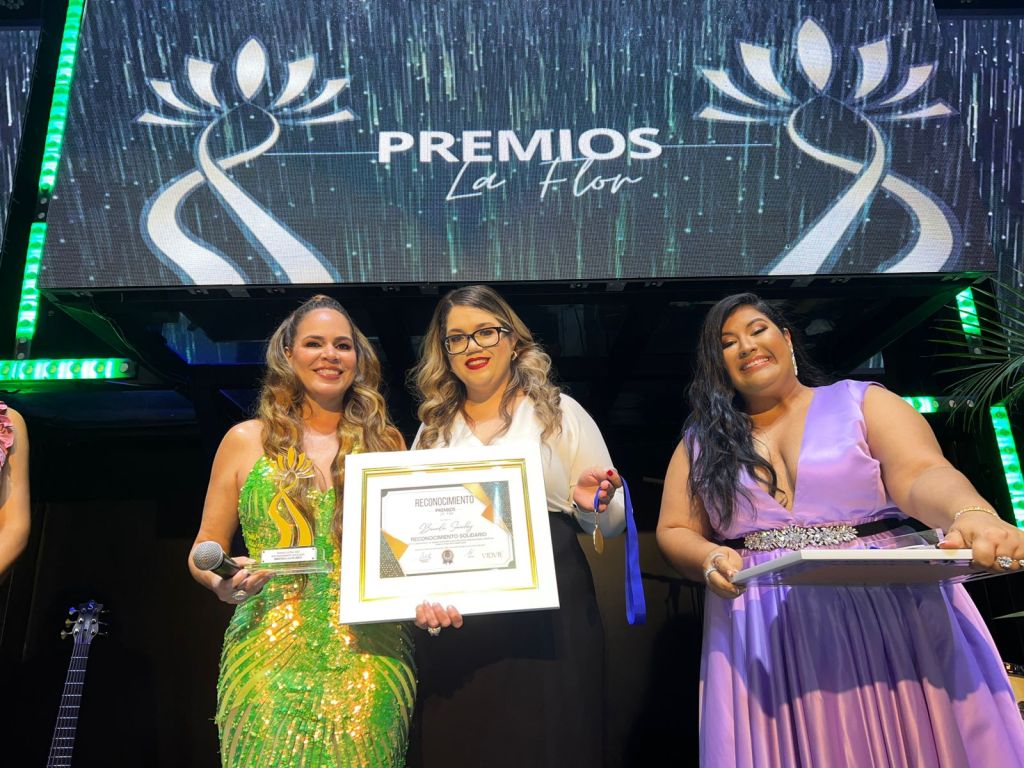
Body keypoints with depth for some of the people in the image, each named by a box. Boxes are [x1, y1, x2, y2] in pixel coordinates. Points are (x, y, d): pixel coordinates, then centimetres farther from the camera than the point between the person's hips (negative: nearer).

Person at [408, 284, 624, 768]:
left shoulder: (559, 412, 3)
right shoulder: (434, 429, 11)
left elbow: (611, 523, 5)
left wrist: (593, 506, -17)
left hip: (549, 616, -2)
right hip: (452, 624, 3)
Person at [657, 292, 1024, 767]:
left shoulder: (861, 402, 4)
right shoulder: (700, 441, 9)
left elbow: (921, 474, -10)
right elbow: (674, 531, 8)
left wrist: (972, 514, -32)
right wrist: (710, 559, -14)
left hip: (892, 615, 0)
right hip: (765, 639, 1)